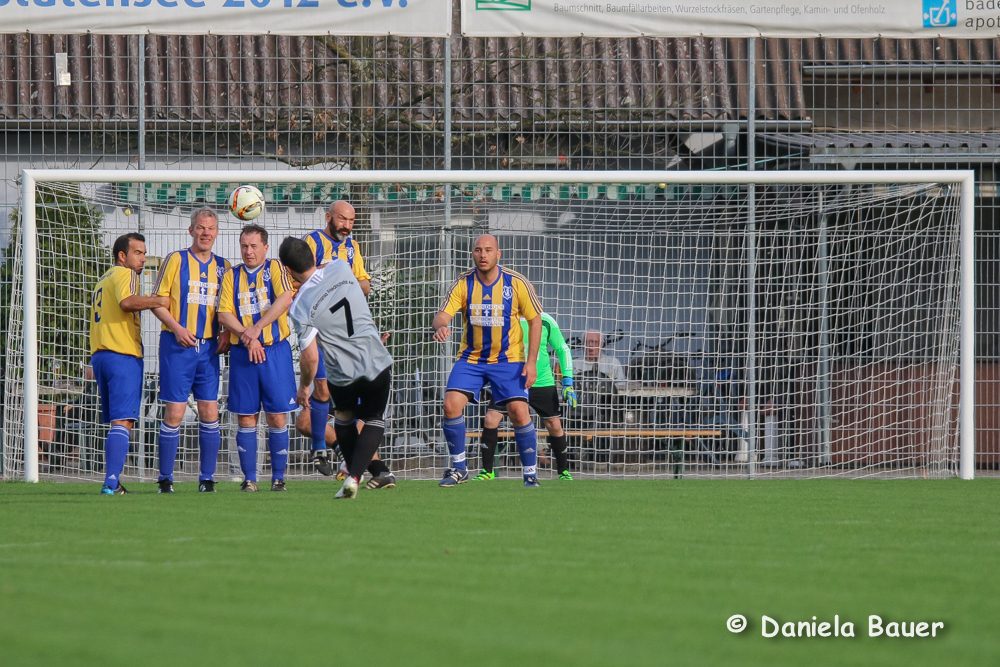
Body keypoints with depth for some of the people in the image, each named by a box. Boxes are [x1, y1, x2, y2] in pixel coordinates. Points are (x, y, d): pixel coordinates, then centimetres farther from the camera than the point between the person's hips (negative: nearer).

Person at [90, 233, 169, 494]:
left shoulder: (103, 280, 25)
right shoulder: (125, 274, -3)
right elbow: (127, 301, -23)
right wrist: (160, 301, -20)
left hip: (99, 355, 9)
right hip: (123, 355, -9)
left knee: (116, 422, 12)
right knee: (123, 421, -14)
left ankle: (113, 484, 6)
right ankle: (111, 482, -25)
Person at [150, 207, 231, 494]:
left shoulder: (223, 267, 12)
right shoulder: (175, 260, 0)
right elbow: (157, 301, -1)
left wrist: (227, 334, 1)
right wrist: (176, 328, -15)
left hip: (209, 347, 4)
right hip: (177, 345, -4)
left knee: (209, 411, 0)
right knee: (175, 411, -6)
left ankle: (207, 478, 8)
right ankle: (165, 478, 3)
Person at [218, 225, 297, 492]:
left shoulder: (275, 269, 4)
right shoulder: (232, 276, 10)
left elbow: (285, 299, -12)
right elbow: (224, 313, 2)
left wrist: (256, 329, -18)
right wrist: (247, 337, -13)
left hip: (275, 350, -2)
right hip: (242, 354, 2)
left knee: (277, 417, -2)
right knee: (246, 417, 1)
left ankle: (278, 477, 6)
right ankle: (249, 478, 6)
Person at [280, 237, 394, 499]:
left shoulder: (300, 308, -16)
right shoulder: (341, 268, -5)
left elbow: (310, 357, -17)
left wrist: (304, 386, 2)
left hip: (342, 375, -2)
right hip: (377, 364, 2)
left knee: (344, 418, 28)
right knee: (374, 421, 17)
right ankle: (354, 477, -2)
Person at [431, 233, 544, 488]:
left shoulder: (516, 283, -10)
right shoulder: (463, 284, -7)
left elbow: (535, 320, -2)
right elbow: (443, 314, -15)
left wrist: (531, 361, -10)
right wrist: (440, 326, -41)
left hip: (508, 359, -2)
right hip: (470, 359, 2)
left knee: (519, 412, -14)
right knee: (451, 405, -15)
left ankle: (530, 472, 3)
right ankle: (459, 469, 1)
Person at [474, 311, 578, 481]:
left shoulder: (546, 321, -4)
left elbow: (563, 350, 4)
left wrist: (568, 382, -1)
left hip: (542, 383, 0)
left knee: (554, 426, 2)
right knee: (490, 419, -13)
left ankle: (563, 471, 22)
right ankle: (487, 471, -2)